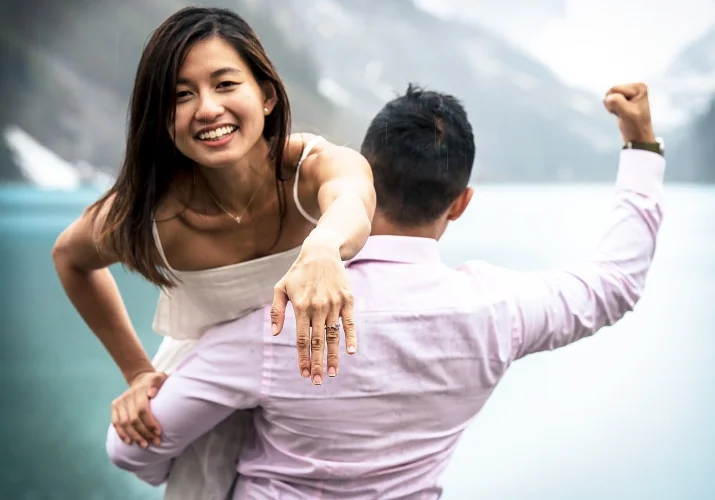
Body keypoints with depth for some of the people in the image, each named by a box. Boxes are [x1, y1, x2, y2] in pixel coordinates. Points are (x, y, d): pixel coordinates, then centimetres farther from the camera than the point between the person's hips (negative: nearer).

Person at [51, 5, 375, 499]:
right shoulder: (145, 215, -25)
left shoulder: (315, 164, -29)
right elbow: (71, 256, -2)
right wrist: (138, 372, -4)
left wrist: (324, 248, -77)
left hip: (319, 374, 0)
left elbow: (352, 200, -54)